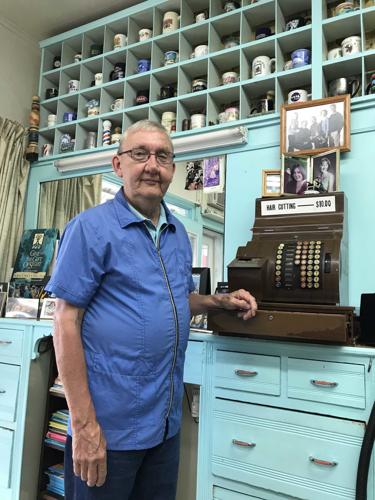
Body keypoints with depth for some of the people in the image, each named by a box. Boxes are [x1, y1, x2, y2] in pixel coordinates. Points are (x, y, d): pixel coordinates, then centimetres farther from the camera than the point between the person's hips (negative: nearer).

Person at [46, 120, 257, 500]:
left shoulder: (179, 234, 7)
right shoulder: (90, 227, -13)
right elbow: (66, 322, -15)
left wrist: (221, 301, 0)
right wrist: (84, 424, -18)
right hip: (109, 424, -6)